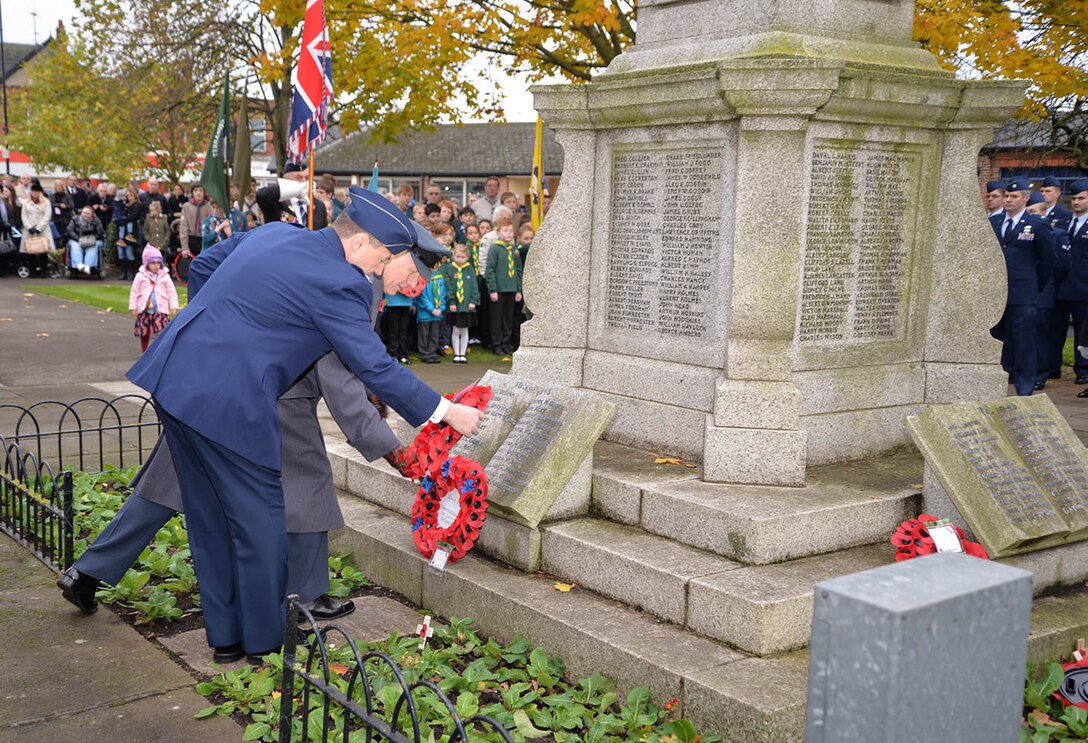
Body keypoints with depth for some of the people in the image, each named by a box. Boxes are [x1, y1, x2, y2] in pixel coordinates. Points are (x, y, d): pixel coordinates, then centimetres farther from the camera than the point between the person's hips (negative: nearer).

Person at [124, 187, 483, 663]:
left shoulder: (273, 233, 12)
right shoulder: (338, 283, -13)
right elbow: (375, 368, -11)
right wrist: (446, 412, -2)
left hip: (174, 375, 9)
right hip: (226, 401, -9)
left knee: (211, 516, 18)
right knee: (261, 521, 6)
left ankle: (225, 634, 31)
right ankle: (265, 642, 19)